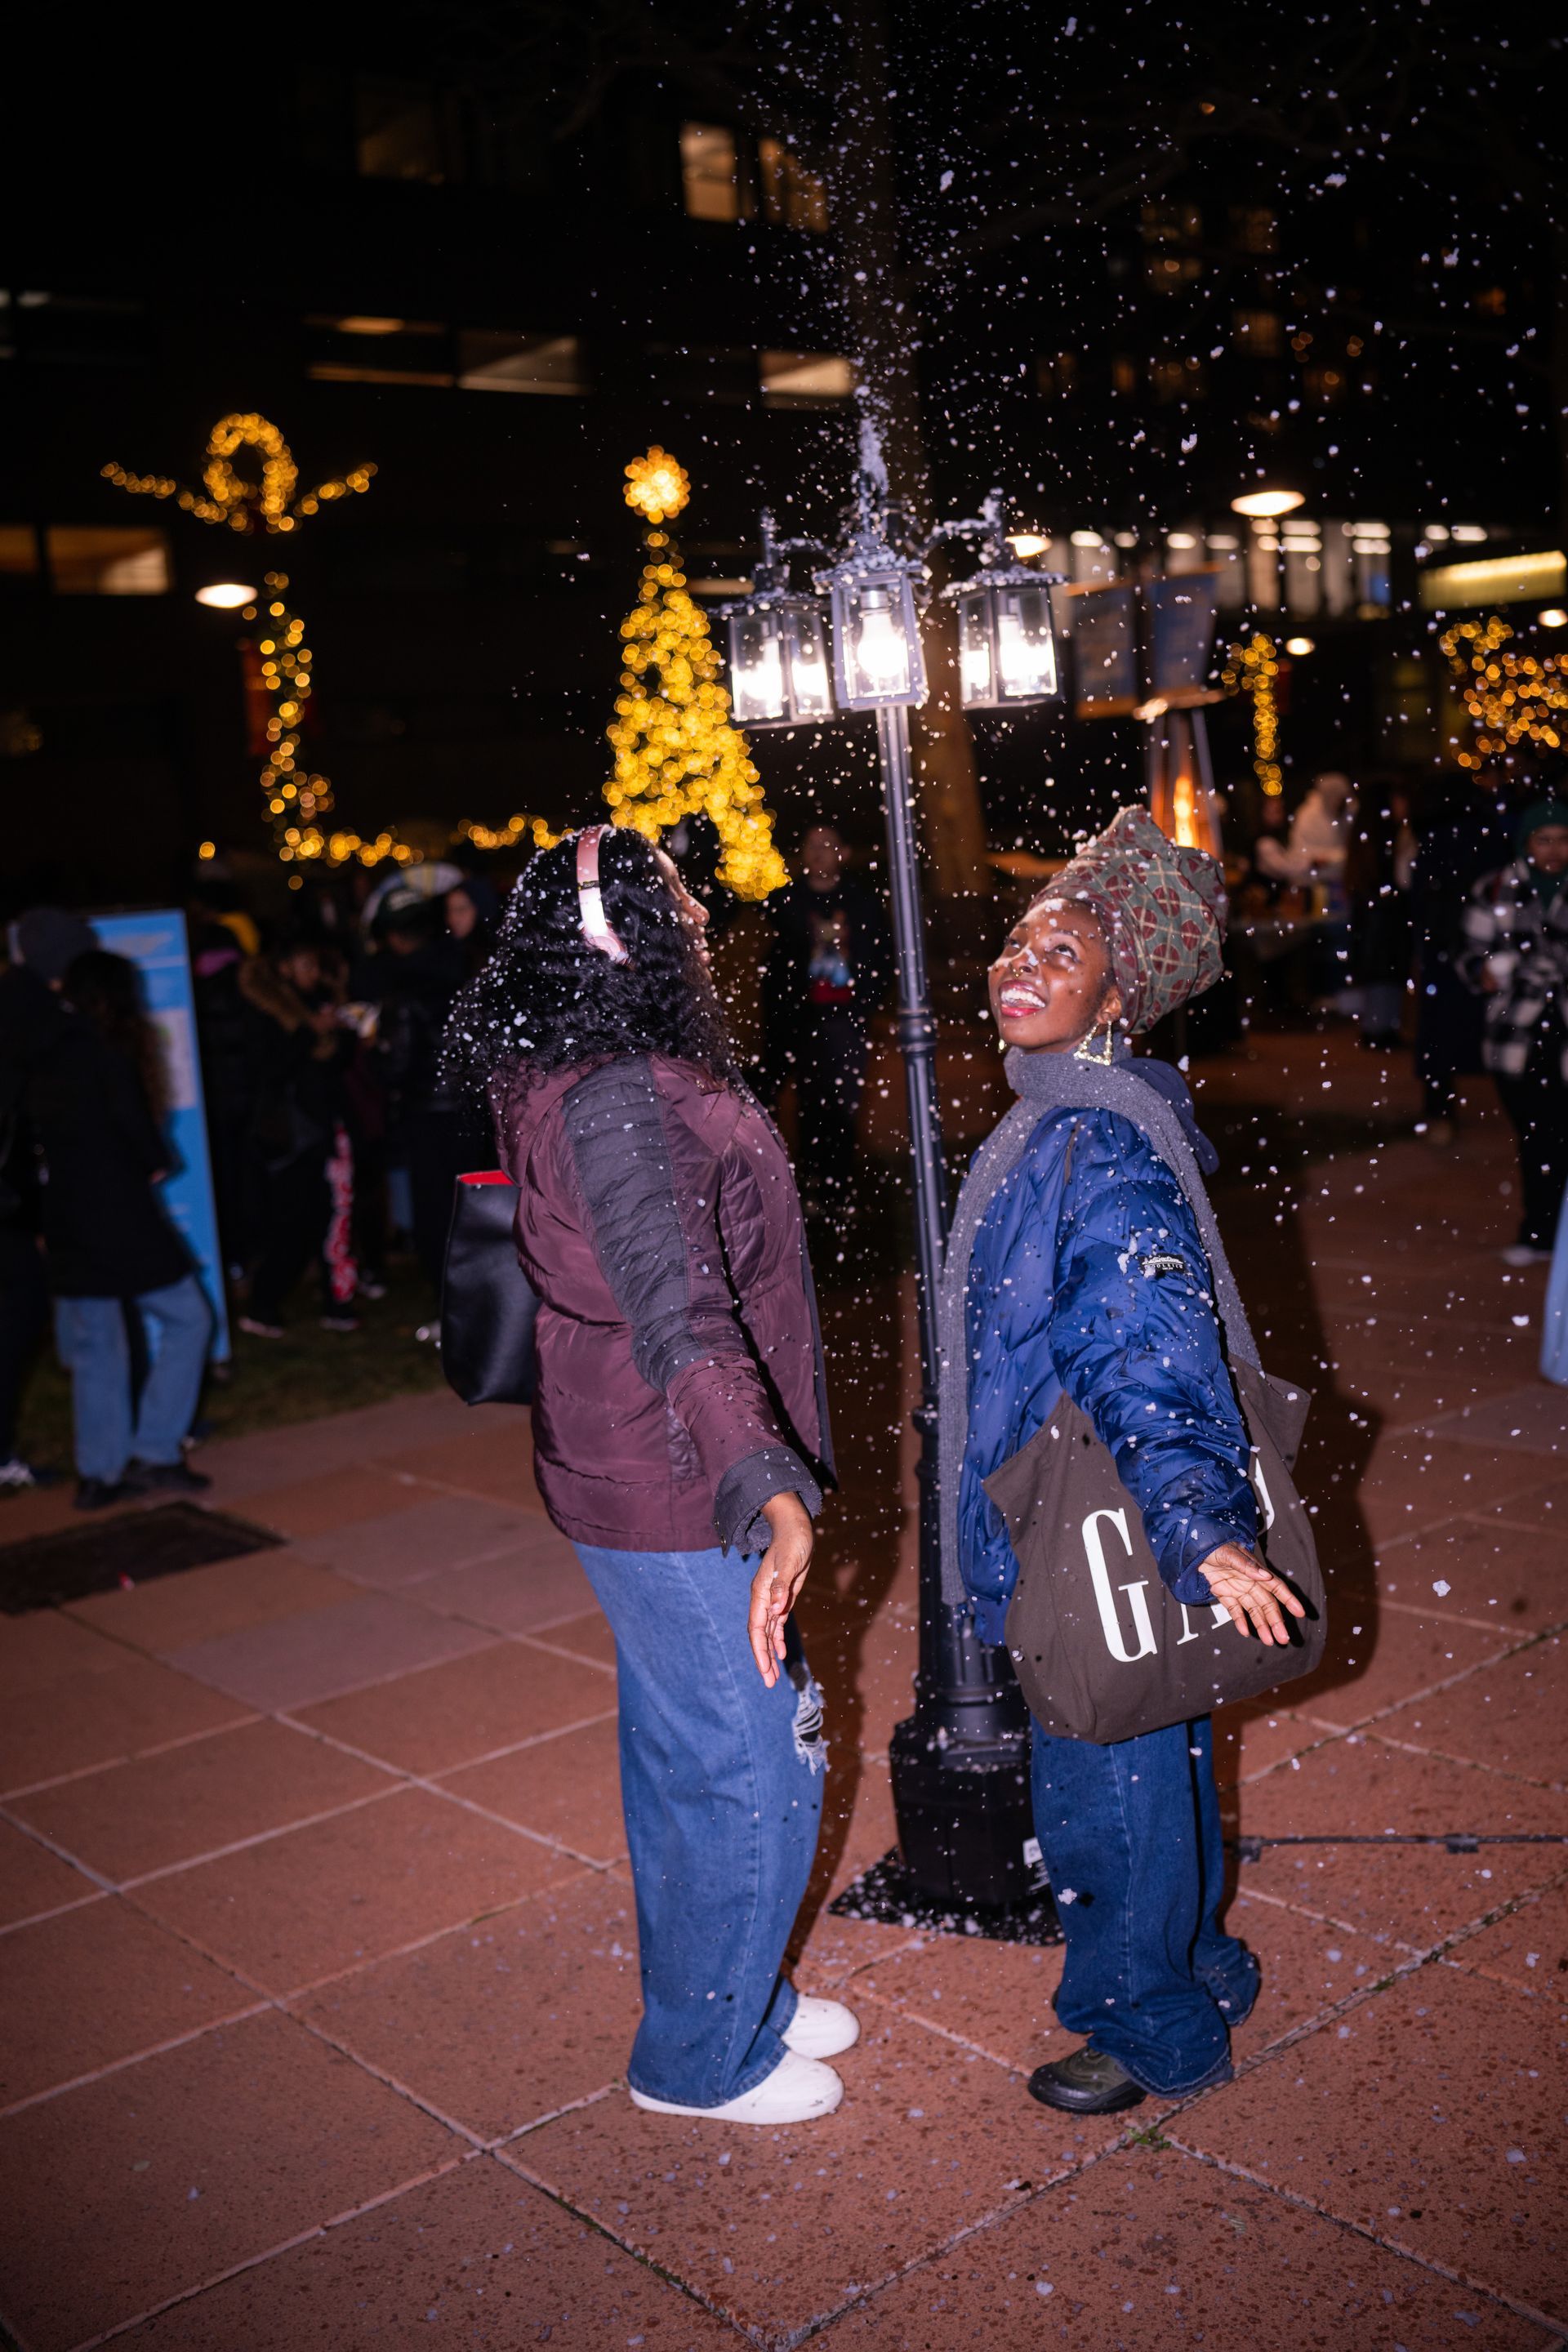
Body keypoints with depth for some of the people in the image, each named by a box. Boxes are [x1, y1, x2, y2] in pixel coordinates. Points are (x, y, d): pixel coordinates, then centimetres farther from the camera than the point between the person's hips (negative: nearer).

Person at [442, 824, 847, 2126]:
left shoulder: (603, 1078, 6)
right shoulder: (617, 1100, -27)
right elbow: (675, 1314, -39)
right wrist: (771, 1494, -48)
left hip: (643, 1476, 10)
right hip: (685, 1494, -10)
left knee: (679, 1751, 23)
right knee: (754, 1775, 5)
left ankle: (729, 1999, 42)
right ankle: (704, 2058, 26)